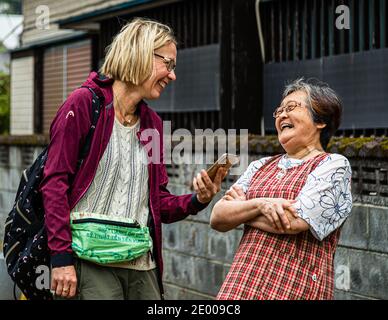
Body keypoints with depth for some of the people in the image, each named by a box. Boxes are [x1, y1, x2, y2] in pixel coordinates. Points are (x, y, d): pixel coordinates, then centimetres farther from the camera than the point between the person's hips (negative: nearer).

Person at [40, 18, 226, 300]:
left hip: (142, 266, 6)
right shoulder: (84, 103, -4)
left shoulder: (152, 123, 15)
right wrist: (62, 258, -16)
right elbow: (55, 183, -9)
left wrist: (196, 200, -3)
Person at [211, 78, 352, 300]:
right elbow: (217, 219, 6)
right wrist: (259, 204, -13)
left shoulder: (334, 166, -2)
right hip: (241, 283, 5)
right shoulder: (260, 167, 16)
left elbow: (294, 221, -15)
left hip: (295, 287, -5)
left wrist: (240, 209, 1)